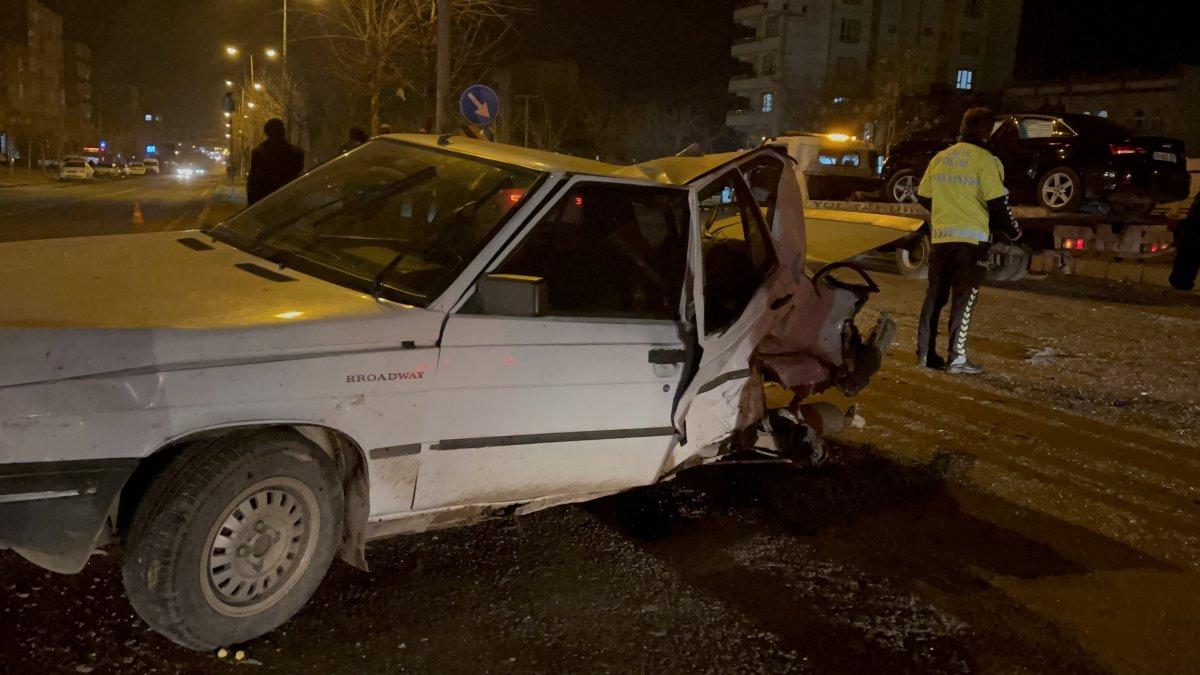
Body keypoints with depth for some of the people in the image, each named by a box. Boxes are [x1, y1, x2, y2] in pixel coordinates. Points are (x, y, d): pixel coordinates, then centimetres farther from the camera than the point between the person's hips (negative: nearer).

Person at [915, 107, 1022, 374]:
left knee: (935, 295, 12)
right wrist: (1013, 231, 3)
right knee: (964, 299, 0)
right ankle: (957, 359, 0)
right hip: (971, 238, -5)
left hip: (941, 237, 5)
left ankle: (925, 353, 14)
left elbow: (924, 197, 14)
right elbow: (997, 202, -12)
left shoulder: (940, 157, 10)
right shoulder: (985, 160, -8)